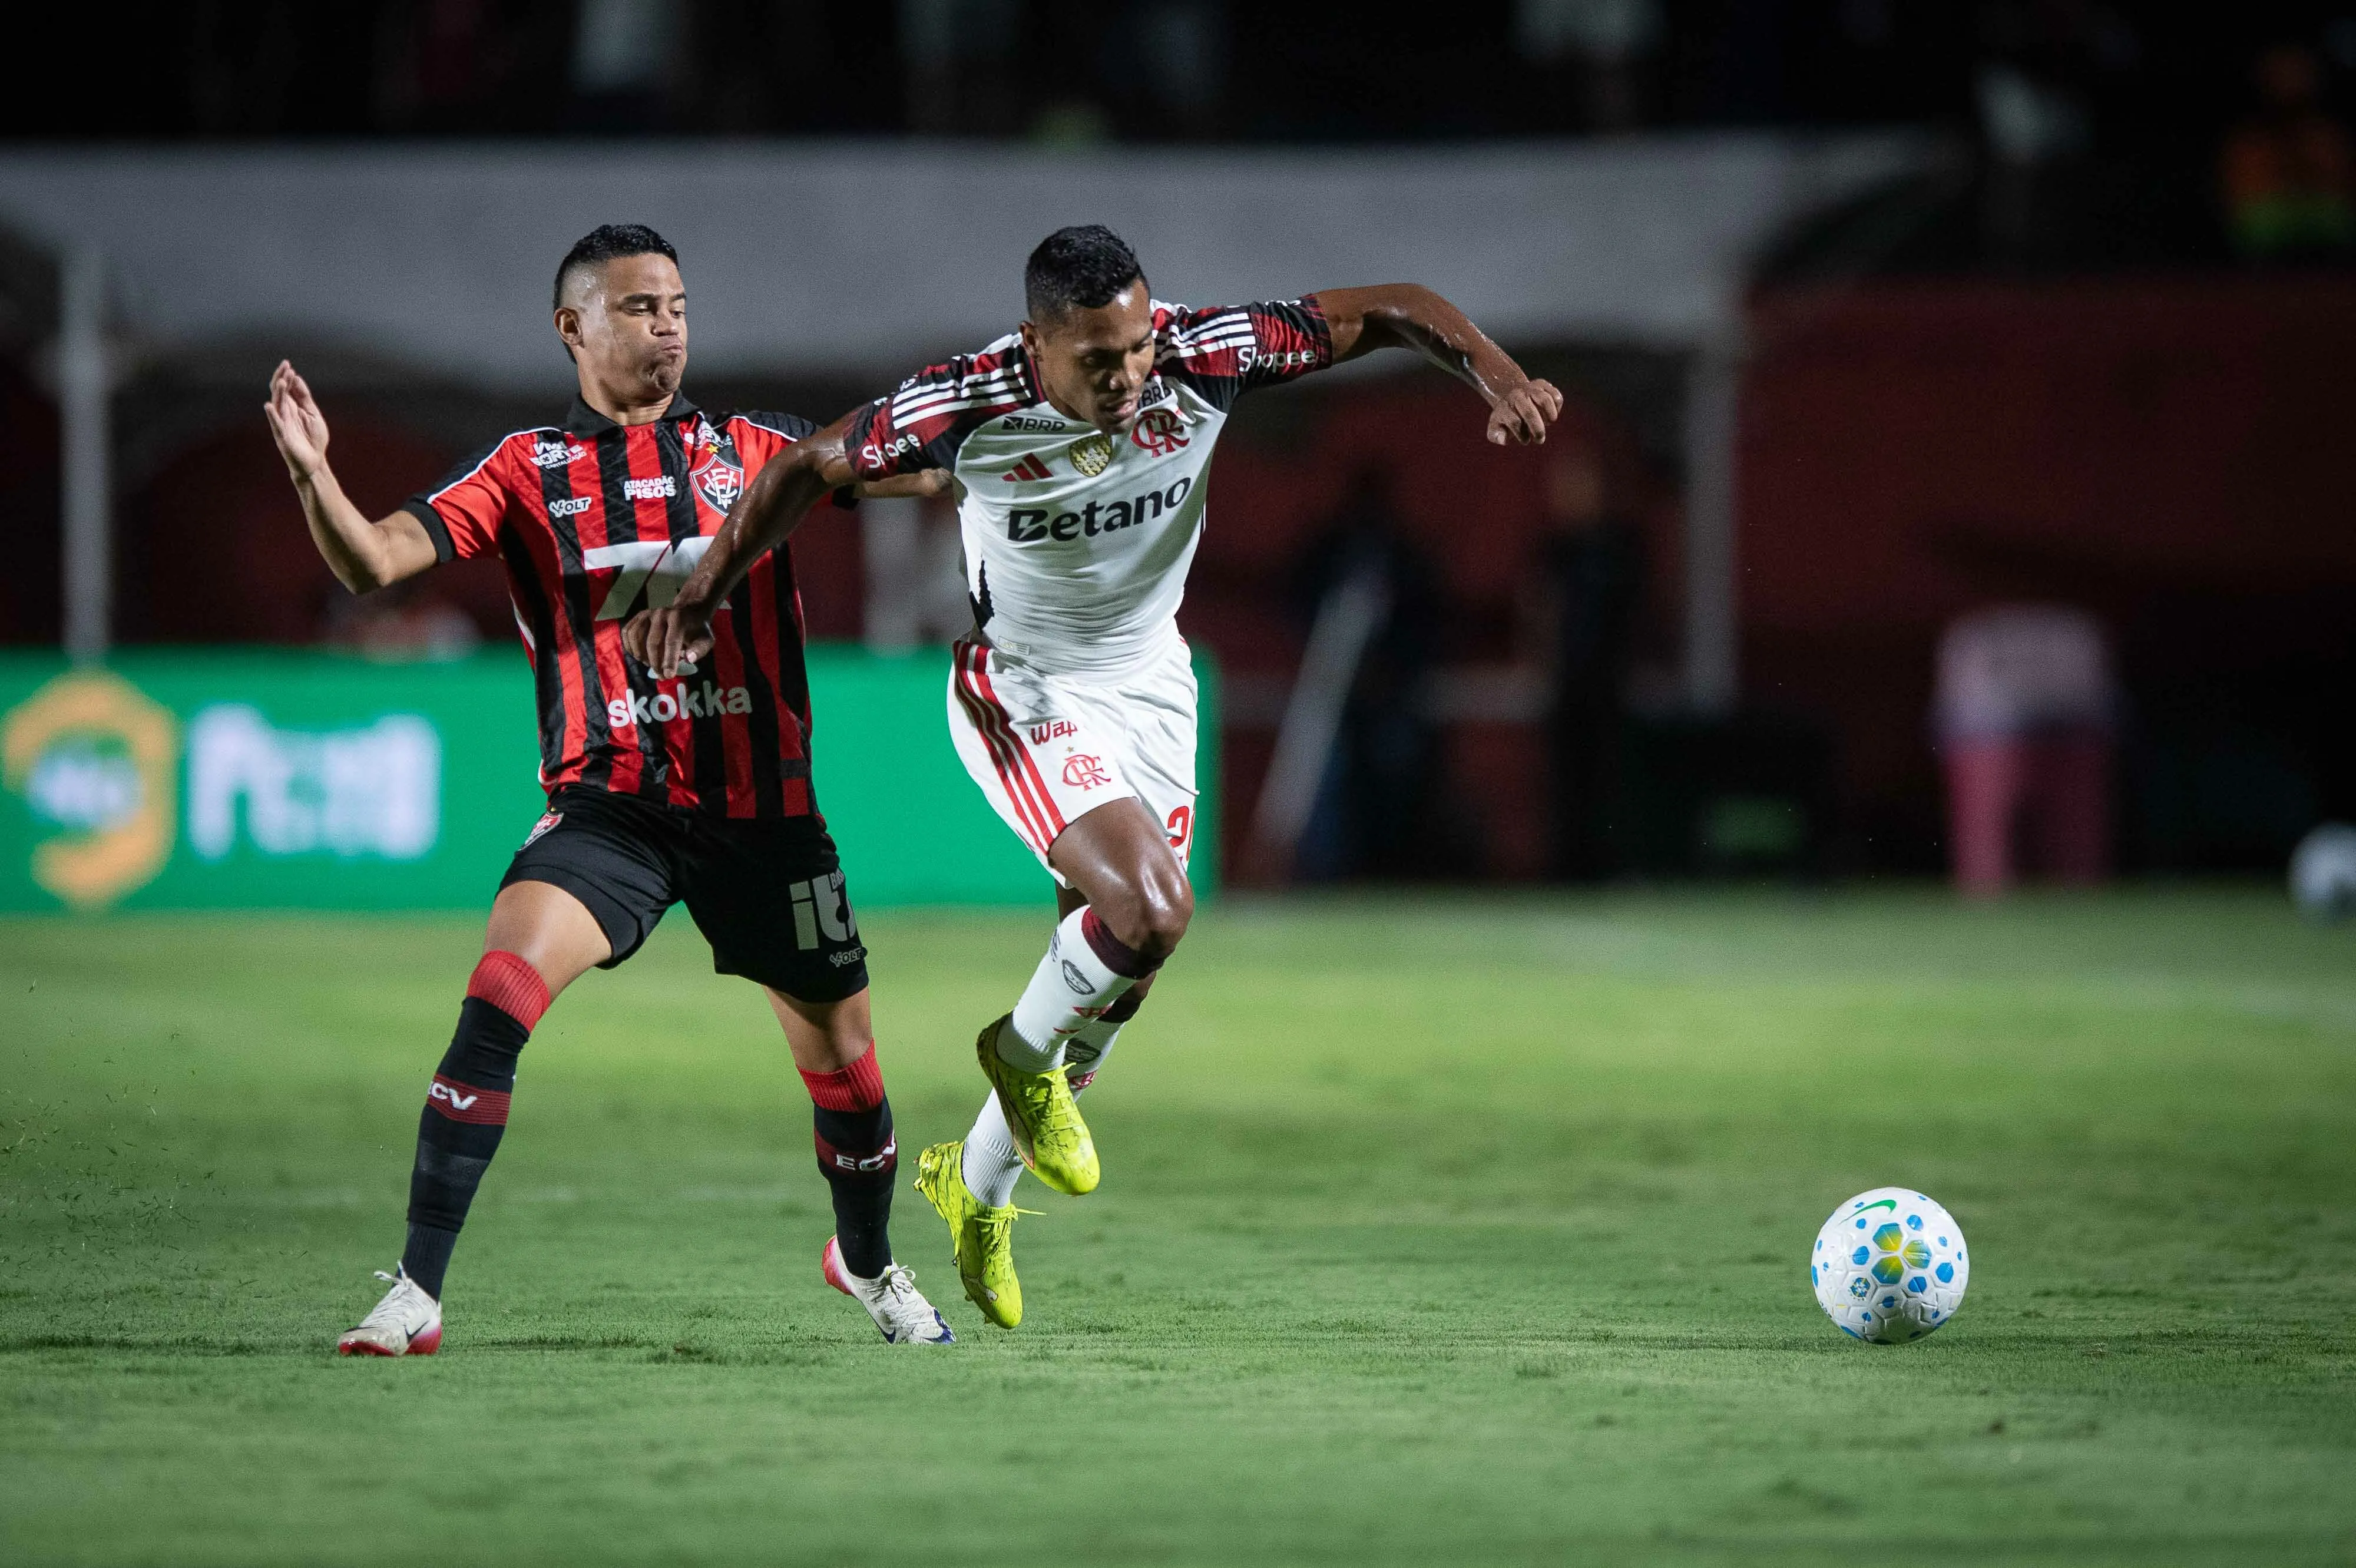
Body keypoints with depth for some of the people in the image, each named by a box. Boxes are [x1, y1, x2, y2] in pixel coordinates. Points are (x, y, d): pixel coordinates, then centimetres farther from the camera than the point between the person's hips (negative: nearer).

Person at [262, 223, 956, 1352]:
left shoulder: (752, 450, 8)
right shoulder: (527, 470, 1)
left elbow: (899, 467, 11)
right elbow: (372, 561, -9)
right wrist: (311, 474, -27)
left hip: (762, 806, 2)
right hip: (611, 804, -2)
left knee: (843, 1059, 8)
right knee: (500, 994, -23)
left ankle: (867, 1261, 39)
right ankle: (414, 1295, -20)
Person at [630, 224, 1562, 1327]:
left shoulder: (1204, 357, -22)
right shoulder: (968, 406, -27)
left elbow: (1390, 312, -15)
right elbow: (814, 465, -12)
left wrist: (1499, 380, -32)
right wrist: (705, 589, -17)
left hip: (1150, 683, 5)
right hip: (1023, 695, -5)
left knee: (1122, 970, 11)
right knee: (1151, 910, -26)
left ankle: (974, 1187, 34)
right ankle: (1026, 1056, 7)